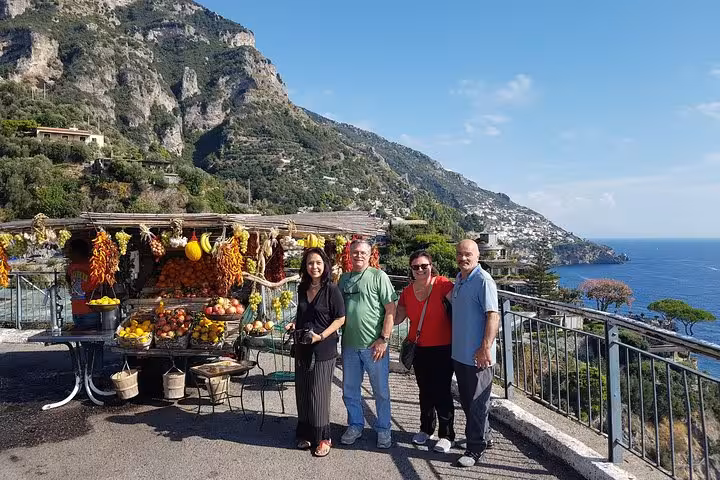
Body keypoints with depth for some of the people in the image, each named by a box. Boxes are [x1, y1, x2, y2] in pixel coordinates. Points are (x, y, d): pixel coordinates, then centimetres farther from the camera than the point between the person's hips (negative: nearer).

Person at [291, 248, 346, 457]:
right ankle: (306, 434, 26)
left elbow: (340, 318, -10)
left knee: (319, 393, 0)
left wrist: (321, 336, -18)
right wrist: (295, 325, 7)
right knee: (303, 392, 11)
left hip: (323, 349, -6)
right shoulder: (302, 289, 8)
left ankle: (322, 438, 14)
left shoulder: (331, 289, -10)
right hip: (302, 348, 6)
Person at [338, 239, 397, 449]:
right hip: (349, 345, 5)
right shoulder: (344, 279, 10)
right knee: (350, 390, 15)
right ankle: (355, 426, 33)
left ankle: (383, 430, 25)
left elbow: (390, 309, -9)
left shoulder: (378, 276, -6)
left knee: (381, 390, 9)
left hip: (374, 345, -5)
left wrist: (384, 339, -14)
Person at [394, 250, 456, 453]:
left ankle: (447, 435, 17)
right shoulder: (407, 291, 4)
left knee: (442, 391, 1)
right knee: (425, 390, 18)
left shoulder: (443, 285, -13)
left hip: (443, 348, -5)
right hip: (419, 349, 5)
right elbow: (397, 318, 11)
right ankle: (426, 429, 35)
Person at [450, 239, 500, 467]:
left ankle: (475, 449, 14)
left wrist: (486, 348, -26)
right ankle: (483, 437, 37)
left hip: (478, 355, -9)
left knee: (476, 403, 2)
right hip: (459, 352, 9)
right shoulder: (459, 278, 11)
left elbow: (493, 316, -22)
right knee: (466, 400, 19)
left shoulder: (484, 281, -16)